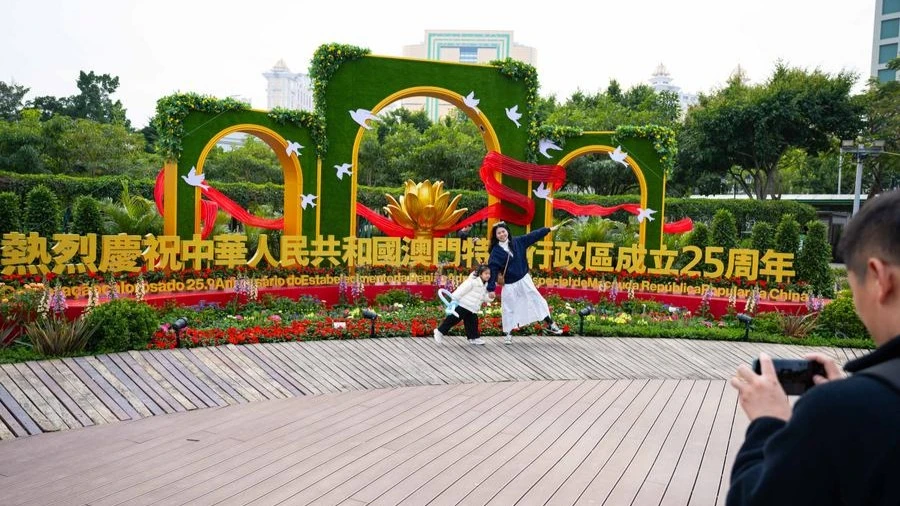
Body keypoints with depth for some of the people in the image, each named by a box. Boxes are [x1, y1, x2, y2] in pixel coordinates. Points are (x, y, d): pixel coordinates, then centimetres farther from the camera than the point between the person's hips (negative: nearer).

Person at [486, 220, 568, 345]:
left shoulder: (517, 241, -2)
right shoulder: (496, 251, -12)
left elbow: (533, 235, 5)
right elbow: (492, 270, -15)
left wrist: (550, 229, 10)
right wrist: (491, 288, -21)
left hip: (524, 279, 2)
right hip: (509, 285, -2)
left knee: (537, 299, 6)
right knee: (508, 309, 4)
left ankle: (550, 324, 18)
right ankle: (508, 334, 17)